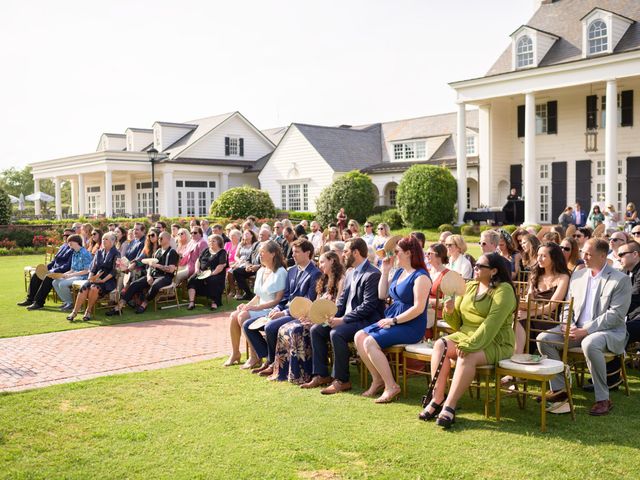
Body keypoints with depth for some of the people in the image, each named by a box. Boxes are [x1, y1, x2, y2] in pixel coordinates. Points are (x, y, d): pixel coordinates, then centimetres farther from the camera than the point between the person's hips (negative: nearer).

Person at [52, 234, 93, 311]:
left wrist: (71, 275, -18)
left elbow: (86, 271, -18)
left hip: (82, 277, -9)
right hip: (74, 275, 9)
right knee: (55, 282, -2)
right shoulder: (74, 254, 15)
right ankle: (66, 301, 5)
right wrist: (65, 274, 0)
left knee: (62, 284, -25)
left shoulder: (85, 254, -14)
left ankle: (70, 302, -6)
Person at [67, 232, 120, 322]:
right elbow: (92, 268, 16)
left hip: (108, 280, -5)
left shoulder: (115, 253, 2)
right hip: (95, 278, 5)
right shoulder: (99, 252, 20)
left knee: (94, 288, -35)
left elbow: (114, 271, -7)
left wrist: (103, 280, -16)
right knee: (84, 287, -26)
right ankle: (74, 312, -28)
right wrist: (90, 277, -4)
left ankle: (88, 311, -20)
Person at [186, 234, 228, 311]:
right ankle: (191, 302, -29)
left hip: (216, 274, -5)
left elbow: (221, 266, -10)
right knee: (192, 280, -21)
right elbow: (198, 261, 21)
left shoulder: (222, 252, 2)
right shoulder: (206, 251, 22)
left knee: (212, 281, -36)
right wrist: (197, 269, 1)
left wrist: (212, 274, -20)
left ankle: (214, 302, -21)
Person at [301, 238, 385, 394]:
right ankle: (320, 375, 3)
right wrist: (332, 315, -4)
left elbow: (368, 306, -21)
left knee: (336, 333, -31)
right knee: (316, 329, -2)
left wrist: (343, 319, -22)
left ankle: (341, 380, -18)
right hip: (347, 319, 9)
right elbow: (342, 299, 16)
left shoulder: (373, 274, -15)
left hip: (367, 321, -9)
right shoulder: (350, 273, 16)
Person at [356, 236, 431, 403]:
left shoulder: (420, 276, -12)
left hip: (411, 327, -9)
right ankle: (378, 380, 2)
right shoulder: (399, 272, 15)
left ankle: (391, 386, -14)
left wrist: (393, 321, -17)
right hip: (392, 320, 9)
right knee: (359, 336, -6)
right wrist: (385, 271, 13)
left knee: (370, 342, -23)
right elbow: (382, 295, 20)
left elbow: (418, 308, -20)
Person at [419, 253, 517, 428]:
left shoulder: (503, 290, -8)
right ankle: (437, 399, -23)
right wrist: (450, 311, -7)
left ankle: (449, 407, -31)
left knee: (467, 357, -34)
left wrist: (468, 345, -28)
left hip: (494, 342, -6)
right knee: (439, 346, -21)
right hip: (464, 335, 6)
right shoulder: (469, 287, 14)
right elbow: (457, 323, 16)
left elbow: (492, 324, -20)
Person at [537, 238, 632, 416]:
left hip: (608, 331, -6)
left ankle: (603, 399, -23)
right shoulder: (577, 275, 11)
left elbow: (616, 315, -15)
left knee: (590, 344, -38)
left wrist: (585, 330, -20)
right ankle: (559, 389, -3)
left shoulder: (621, 280, -7)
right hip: (577, 329, 6)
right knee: (544, 338, -15)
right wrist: (570, 326, -7)